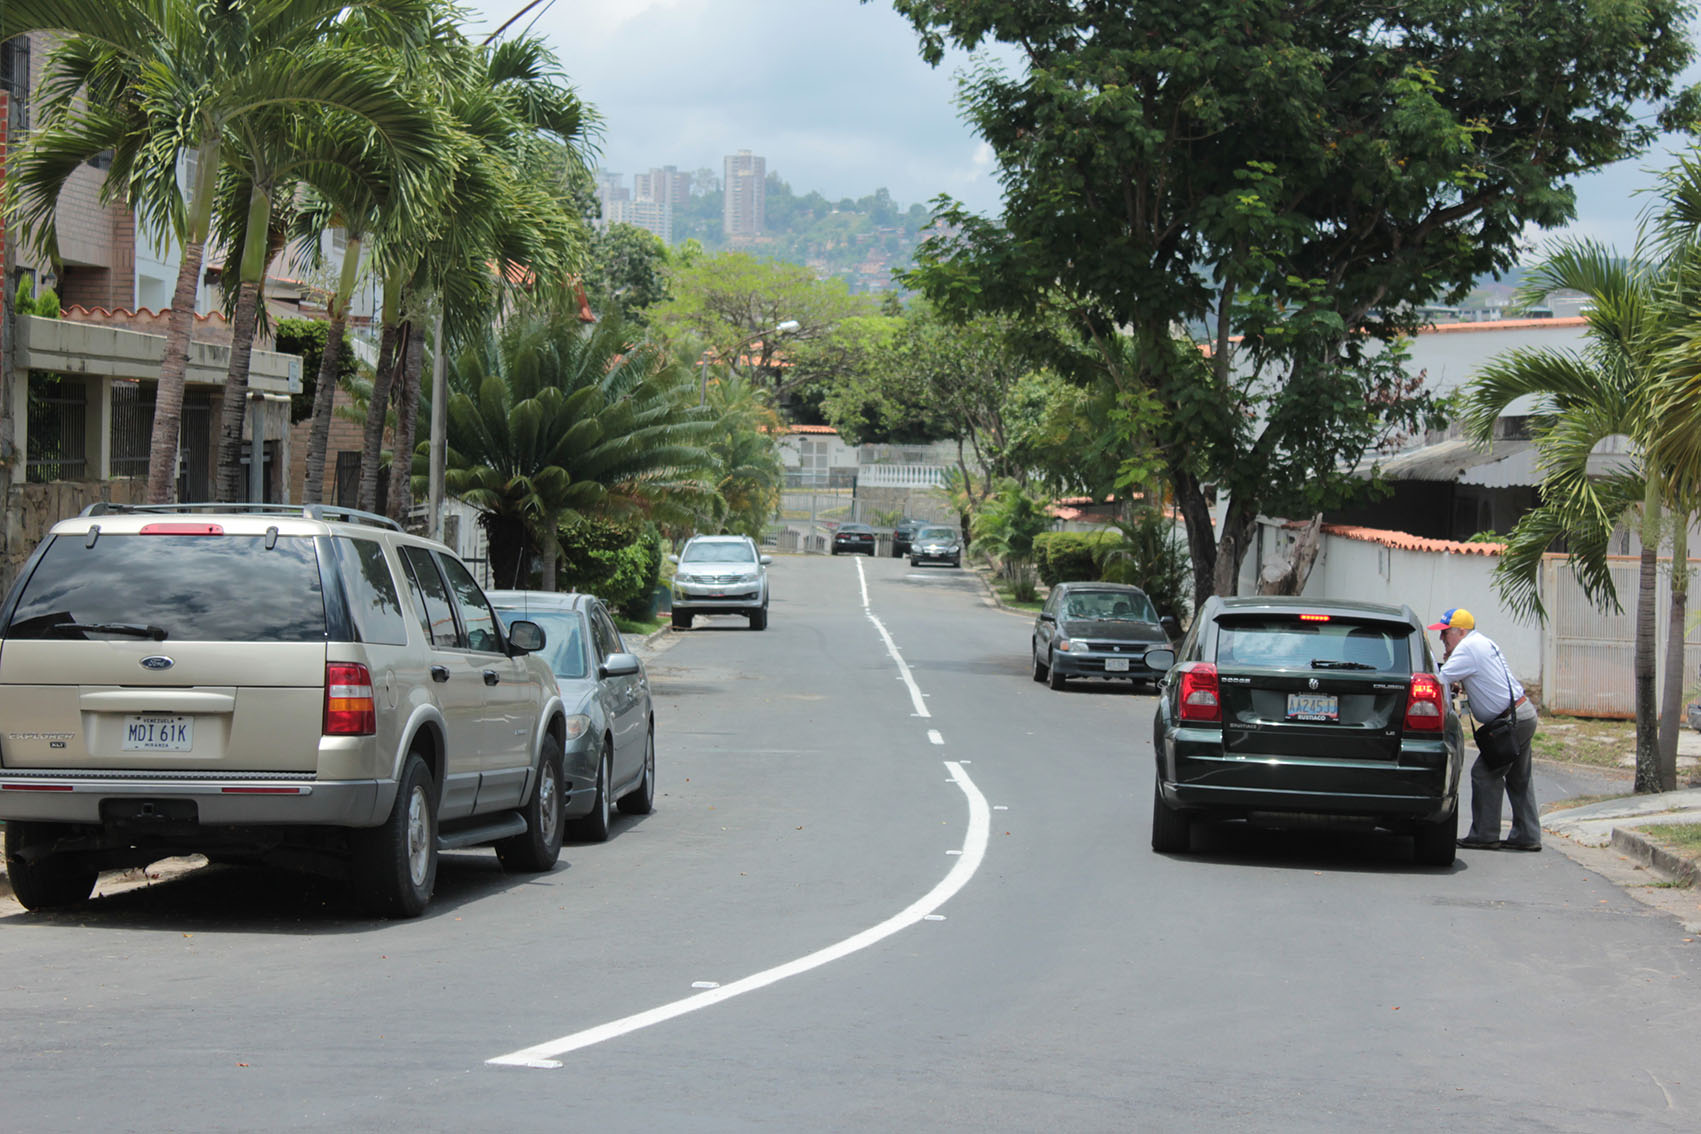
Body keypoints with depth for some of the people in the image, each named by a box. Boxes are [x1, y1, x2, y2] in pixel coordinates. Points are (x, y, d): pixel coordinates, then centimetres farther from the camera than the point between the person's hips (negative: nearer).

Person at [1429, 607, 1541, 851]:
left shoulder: (1468, 648, -15)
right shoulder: (1482, 642, 16)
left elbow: (1441, 681, -21)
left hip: (1513, 720, -10)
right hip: (1524, 714, 10)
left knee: (1485, 774, -5)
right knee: (1518, 778, 15)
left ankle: (1484, 835, -3)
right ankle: (1527, 836, 19)